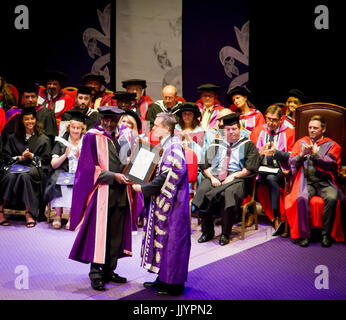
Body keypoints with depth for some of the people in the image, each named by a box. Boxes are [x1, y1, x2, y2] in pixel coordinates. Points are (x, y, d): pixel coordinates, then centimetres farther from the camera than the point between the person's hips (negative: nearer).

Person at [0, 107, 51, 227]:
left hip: (35, 168, -2)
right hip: (16, 166, 2)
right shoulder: (13, 138, 19)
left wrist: (32, 156, -9)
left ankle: (29, 213, -37)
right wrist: (19, 158, -6)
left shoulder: (43, 139, 14)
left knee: (25, 176, -37)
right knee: (10, 176, -34)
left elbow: (45, 160, 7)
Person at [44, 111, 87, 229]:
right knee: (57, 184, -31)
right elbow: (54, 164, 2)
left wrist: (79, 156, -17)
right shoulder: (61, 142, 9)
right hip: (63, 173, 1)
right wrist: (65, 155, -13)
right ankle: (58, 214, -18)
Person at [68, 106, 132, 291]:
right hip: (101, 192, -7)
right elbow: (91, 168, -11)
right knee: (99, 233, -6)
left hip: (118, 192, 7)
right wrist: (113, 176, -17)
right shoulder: (92, 137, -4)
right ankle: (96, 274, 0)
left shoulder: (115, 138, 17)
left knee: (115, 234, 8)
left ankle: (108, 271, 17)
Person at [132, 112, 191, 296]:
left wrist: (144, 188, -18)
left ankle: (174, 284, 7)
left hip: (172, 203, -10)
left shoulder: (174, 147, -17)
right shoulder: (167, 145, 12)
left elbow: (169, 176, -23)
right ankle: (164, 279, 24)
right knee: (163, 238, 14)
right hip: (163, 201, 10)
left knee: (171, 240, -2)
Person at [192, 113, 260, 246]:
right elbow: (205, 166, 14)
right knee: (201, 192, -28)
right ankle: (207, 232, -12)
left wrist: (233, 176, -11)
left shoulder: (247, 145, 12)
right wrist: (212, 177, -6)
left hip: (237, 178, -3)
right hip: (215, 176, 3)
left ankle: (225, 234, -21)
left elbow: (250, 168, 1)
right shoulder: (216, 145, 21)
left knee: (229, 194, -37)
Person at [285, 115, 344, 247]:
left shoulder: (332, 145, 12)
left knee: (332, 198, -31)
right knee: (301, 198, -32)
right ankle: (304, 234, -21)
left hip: (324, 181, 0)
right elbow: (291, 162, 7)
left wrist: (314, 154, -17)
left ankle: (326, 234, -17)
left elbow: (330, 163, -6)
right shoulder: (301, 142, 17)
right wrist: (302, 154, -11)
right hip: (306, 180, 1)